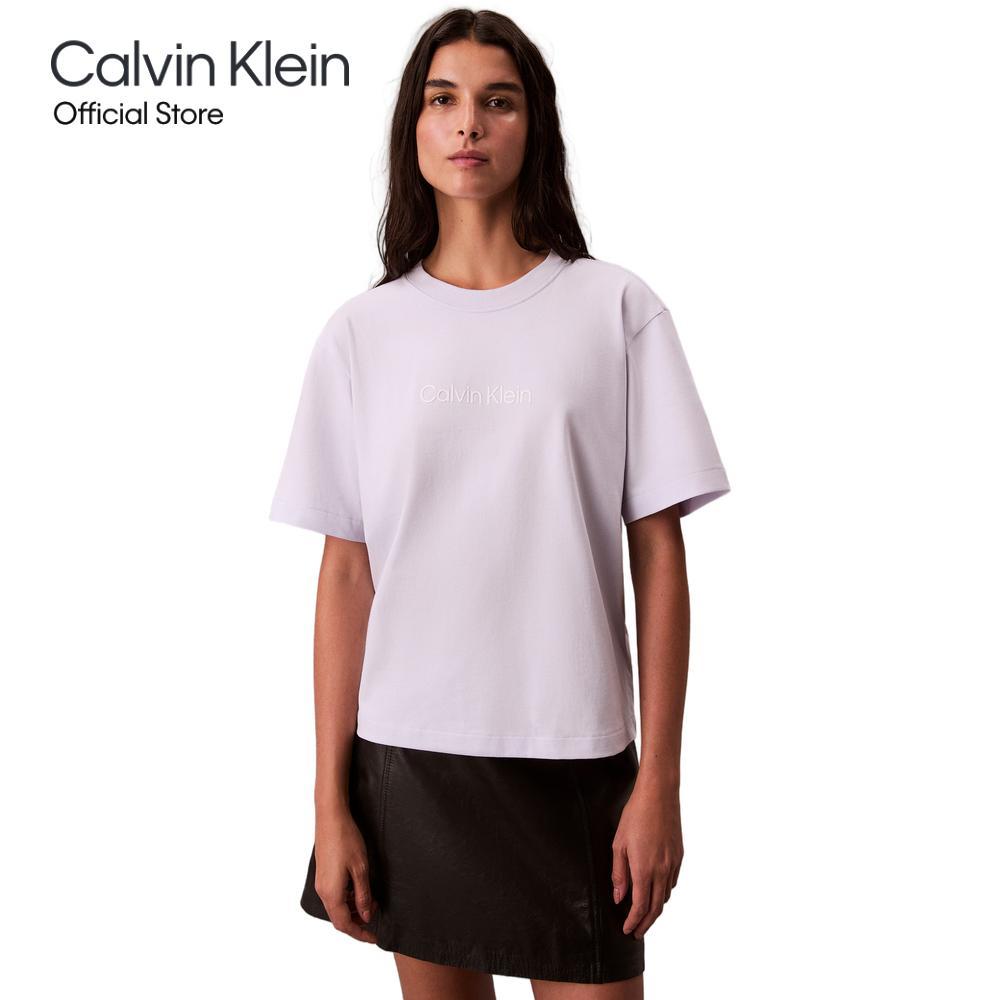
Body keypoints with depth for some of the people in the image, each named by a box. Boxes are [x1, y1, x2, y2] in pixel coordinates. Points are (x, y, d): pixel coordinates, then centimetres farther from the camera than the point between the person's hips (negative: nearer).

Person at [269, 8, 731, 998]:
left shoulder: (616, 308, 0)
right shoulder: (361, 332, 4)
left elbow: (658, 553, -1)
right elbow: (345, 576, 2)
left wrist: (659, 779, -5)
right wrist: (331, 802, 1)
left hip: (576, 758, -1)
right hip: (407, 753, 2)